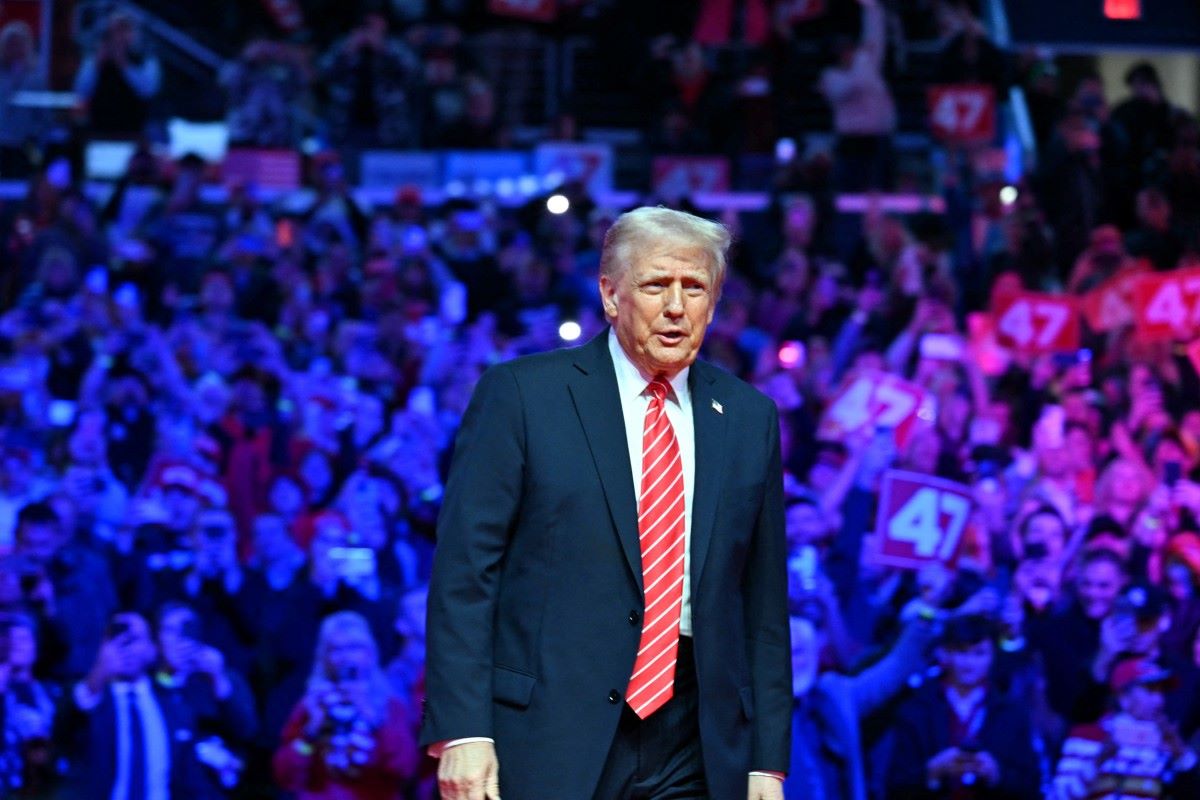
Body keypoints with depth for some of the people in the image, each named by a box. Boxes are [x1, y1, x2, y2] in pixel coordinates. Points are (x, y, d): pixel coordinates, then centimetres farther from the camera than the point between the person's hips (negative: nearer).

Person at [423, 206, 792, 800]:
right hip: (549, 747, -3)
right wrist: (462, 731, -12)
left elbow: (762, 602, 13)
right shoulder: (520, 394, 0)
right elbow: (464, 570, -4)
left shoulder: (750, 418, 12)